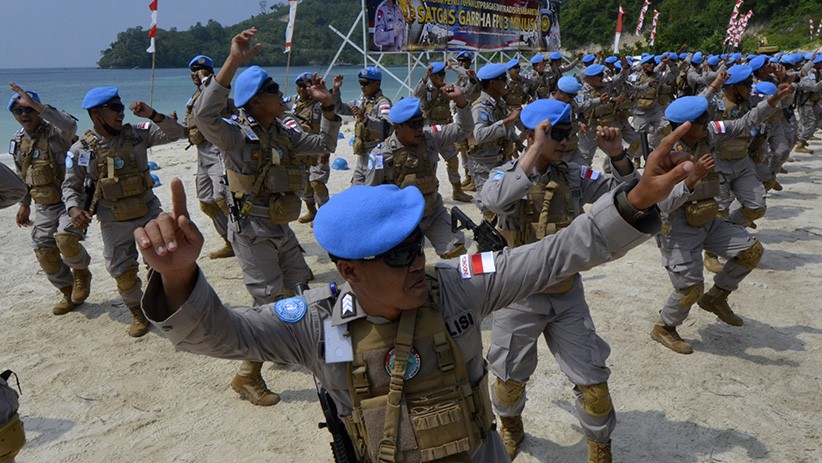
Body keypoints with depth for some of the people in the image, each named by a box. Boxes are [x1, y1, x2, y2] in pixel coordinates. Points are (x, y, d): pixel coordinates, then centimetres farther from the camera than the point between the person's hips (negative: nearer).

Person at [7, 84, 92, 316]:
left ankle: (82, 272, 2)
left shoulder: (55, 133, -10)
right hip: (44, 207, 7)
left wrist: (34, 104, -36)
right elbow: (23, 177, 23)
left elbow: (70, 125, -36)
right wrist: (24, 204, 23)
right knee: (43, 252, 4)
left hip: (70, 200, -7)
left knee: (65, 238, -30)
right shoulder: (18, 142, 11)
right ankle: (69, 293, 24)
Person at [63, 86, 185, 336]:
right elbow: (71, 186, 4)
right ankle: (138, 314, 30)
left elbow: (176, 133, -8)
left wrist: (152, 115, -22)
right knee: (123, 272, 7)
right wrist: (73, 208, -15)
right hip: (114, 222, -1)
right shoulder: (80, 150, -6)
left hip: (149, 212, 1)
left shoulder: (136, 134, -4)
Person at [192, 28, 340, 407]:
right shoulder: (237, 135, -17)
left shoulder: (284, 134, 7)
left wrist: (326, 107, 2)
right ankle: (247, 378, 13)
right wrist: (232, 62, -44)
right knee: (270, 305, -5)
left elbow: (325, 145, 15)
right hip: (252, 232, -8)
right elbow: (204, 115, -37)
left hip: (281, 229, 8)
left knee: (303, 292, 19)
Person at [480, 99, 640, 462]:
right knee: (510, 378, 16)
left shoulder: (575, 175, -1)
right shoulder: (507, 173, -11)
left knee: (592, 380, 7)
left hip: (567, 295, 2)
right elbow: (495, 200, -34)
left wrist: (617, 155, -19)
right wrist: (537, 151, -37)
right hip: (520, 297, -2)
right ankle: (510, 426, 48)